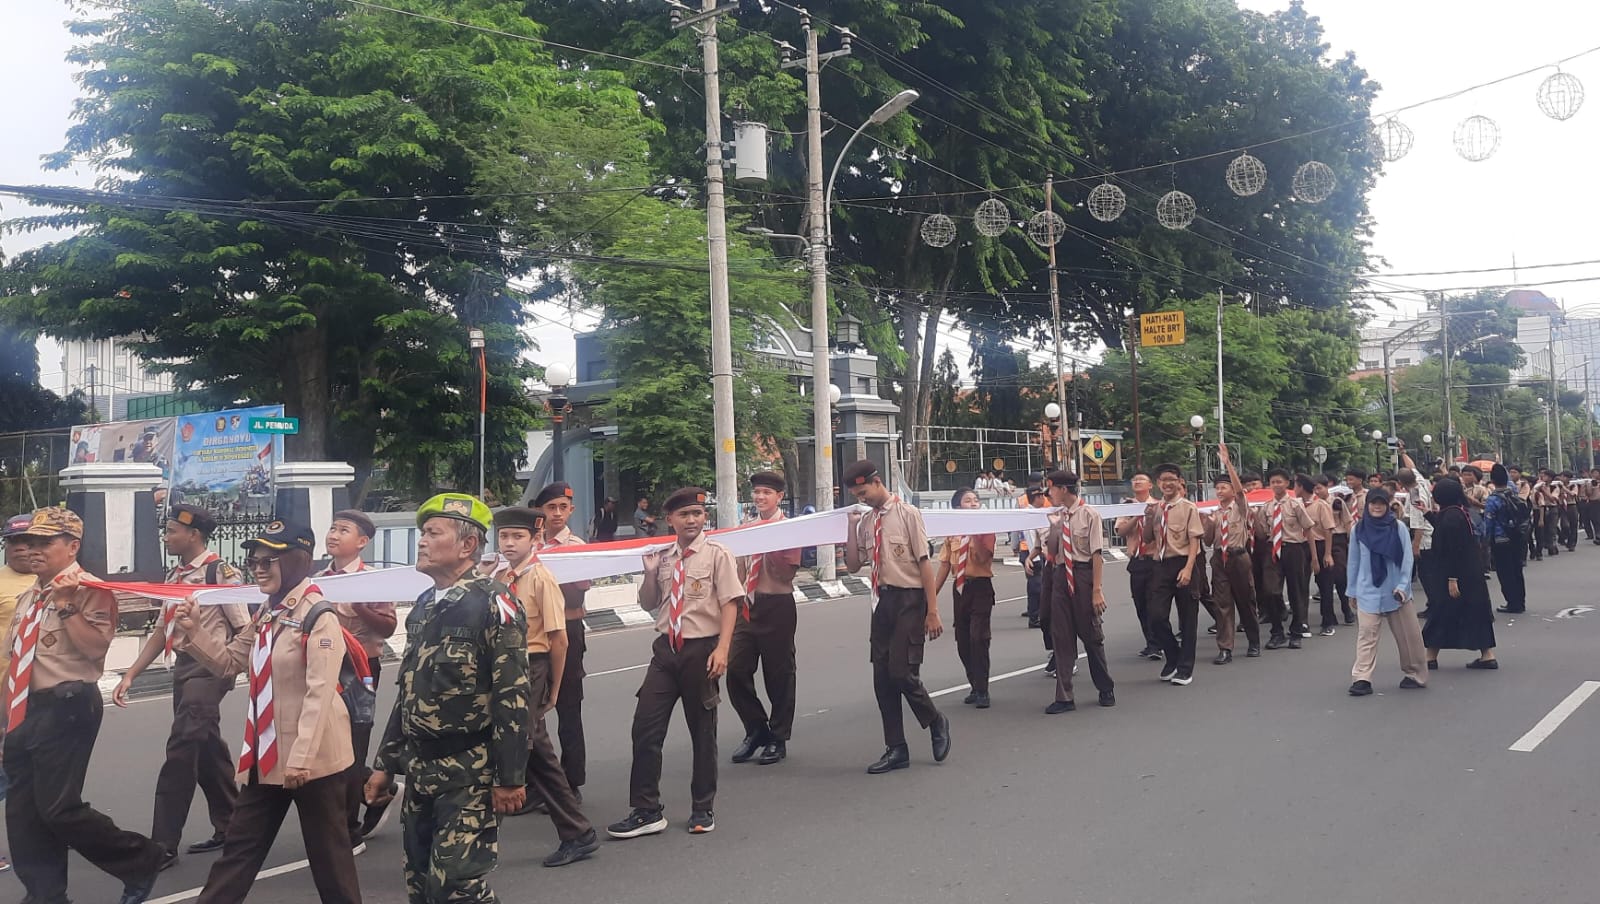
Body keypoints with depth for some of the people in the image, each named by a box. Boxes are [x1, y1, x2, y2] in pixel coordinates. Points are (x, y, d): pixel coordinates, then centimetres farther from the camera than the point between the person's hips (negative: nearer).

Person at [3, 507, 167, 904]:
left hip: (67, 708, -8)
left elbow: (95, 647, -21)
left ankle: (141, 860, 6)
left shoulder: (89, 591, -9)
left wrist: (67, 605, -25)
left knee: (58, 807, -11)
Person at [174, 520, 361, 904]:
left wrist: (302, 757, -26)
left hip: (314, 757, -8)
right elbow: (230, 662, 19)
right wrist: (195, 631, 2)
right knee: (239, 846, 14)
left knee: (328, 853, 5)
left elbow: (321, 691, -22)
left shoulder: (318, 613, -16)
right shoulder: (266, 613, 11)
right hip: (267, 754, 8)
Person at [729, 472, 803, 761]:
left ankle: (778, 739, 18)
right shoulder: (746, 527, 11)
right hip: (747, 605, 5)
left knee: (779, 675, 5)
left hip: (777, 607, -5)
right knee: (736, 671, 0)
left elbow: (787, 572, -16)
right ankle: (756, 730, 19)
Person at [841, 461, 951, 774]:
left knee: (901, 672, -12)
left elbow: (924, 562, -10)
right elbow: (853, 566, 12)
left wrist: (932, 611, -13)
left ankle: (936, 722, 17)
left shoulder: (907, 514, -8)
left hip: (909, 600, -7)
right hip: (883, 599, 7)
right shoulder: (866, 521, 10)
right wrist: (852, 526, 1)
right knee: (882, 677, 7)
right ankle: (896, 749, 18)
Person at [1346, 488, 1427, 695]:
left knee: (1408, 634, 8)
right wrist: (1352, 590, 10)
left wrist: (1402, 586, -13)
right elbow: (1354, 561, 8)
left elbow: (1407, 559, -4)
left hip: (1395, 591, 0)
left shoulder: (1398, 528, -5)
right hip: (1368, 592, 0)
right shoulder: (1359, 529, 0)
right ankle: (1361, 678, -9)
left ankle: (1415, 674, 23)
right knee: (1366, 635, -6)